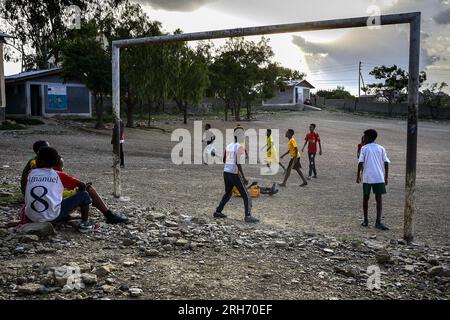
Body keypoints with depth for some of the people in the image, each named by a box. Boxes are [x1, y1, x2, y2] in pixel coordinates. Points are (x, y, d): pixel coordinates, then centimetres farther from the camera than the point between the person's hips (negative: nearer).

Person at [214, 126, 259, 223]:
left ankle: (218, 212, 27)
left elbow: (224, 160, 18)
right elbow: (238, 163, -18)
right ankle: (248, 216, -7)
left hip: (226, 172, 7)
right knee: (245, 195, 0)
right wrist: (244, 178, -17)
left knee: (228, 193, 24)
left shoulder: (228, 146, 8)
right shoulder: (240, 147, -12)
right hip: (235, 173, -7)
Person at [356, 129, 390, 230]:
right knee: (379, 199, 1)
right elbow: (386, 163, 4)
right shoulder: (381, 149, 8)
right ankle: (378, 222, -11)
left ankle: (365, 221, 20)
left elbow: (360, 163, -6)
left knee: (365, 198, 13)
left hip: (367, 178, -1)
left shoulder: (364, 148, 1)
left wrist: (358, 175, 1)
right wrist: (386, 177, 9)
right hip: (379, 178, 1)